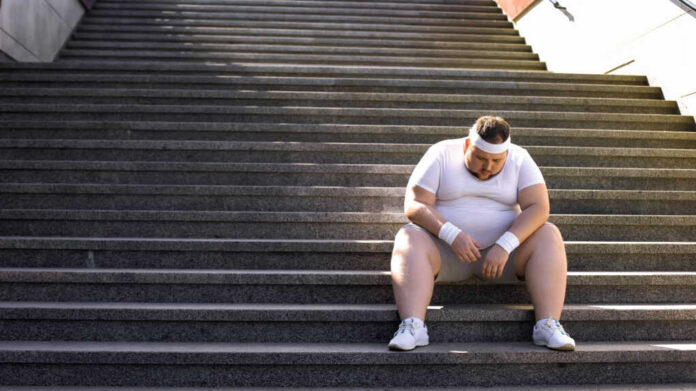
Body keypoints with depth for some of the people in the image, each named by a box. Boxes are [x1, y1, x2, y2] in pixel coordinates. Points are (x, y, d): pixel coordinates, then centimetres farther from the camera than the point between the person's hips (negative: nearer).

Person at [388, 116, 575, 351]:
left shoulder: (519, 159, 0)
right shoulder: (442, 154, -3)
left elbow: (538, 208, -12)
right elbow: (414, 206, -11)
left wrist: (505, 245, -27)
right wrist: (452, 234, -27)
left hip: (504, 250, 1)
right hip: (446, 251, -1)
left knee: (549, 236, -22)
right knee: (409, 239, -29)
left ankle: (548, 324, -29)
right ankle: (412, 326, -41)